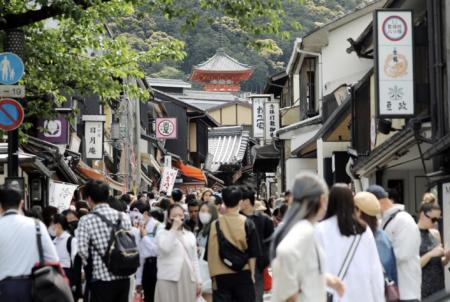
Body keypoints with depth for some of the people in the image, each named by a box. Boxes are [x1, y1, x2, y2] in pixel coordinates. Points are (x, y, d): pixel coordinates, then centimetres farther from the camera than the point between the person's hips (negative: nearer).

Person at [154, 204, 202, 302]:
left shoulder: (190, 235, 16)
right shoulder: (162, 234, 3)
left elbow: (194, 260, 16)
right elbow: (165, 249, -19)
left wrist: (198, 281, 11)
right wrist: (174, 229, -14)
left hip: (188, 280, 4)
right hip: (169, 279, -4)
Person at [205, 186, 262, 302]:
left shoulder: (215, 225, -3)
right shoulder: (247, 224, -4)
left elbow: (210, 255, 0)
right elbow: (252, 253, -1)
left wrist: (214, 277, 8)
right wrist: (252, 273, 9)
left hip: (221, 276, 0)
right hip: (243, 275, 0)